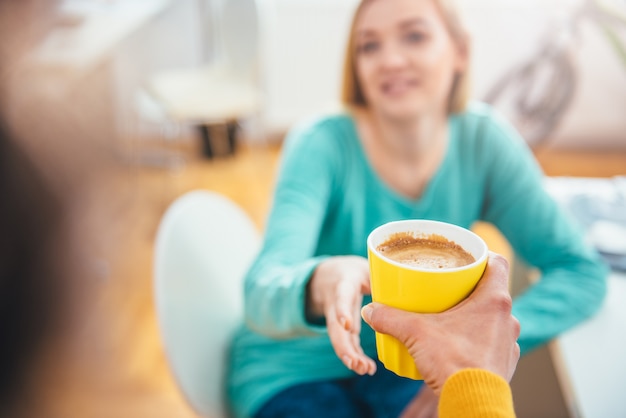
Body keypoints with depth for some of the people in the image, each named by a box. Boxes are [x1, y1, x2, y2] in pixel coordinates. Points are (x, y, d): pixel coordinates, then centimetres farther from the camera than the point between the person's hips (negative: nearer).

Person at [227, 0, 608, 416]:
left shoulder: (482, 139, -11)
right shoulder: (322, 146, -21)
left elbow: (582, 270, -11)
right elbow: (262, 297, -30)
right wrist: (320, 284, -53)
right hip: (294, 373, -3)